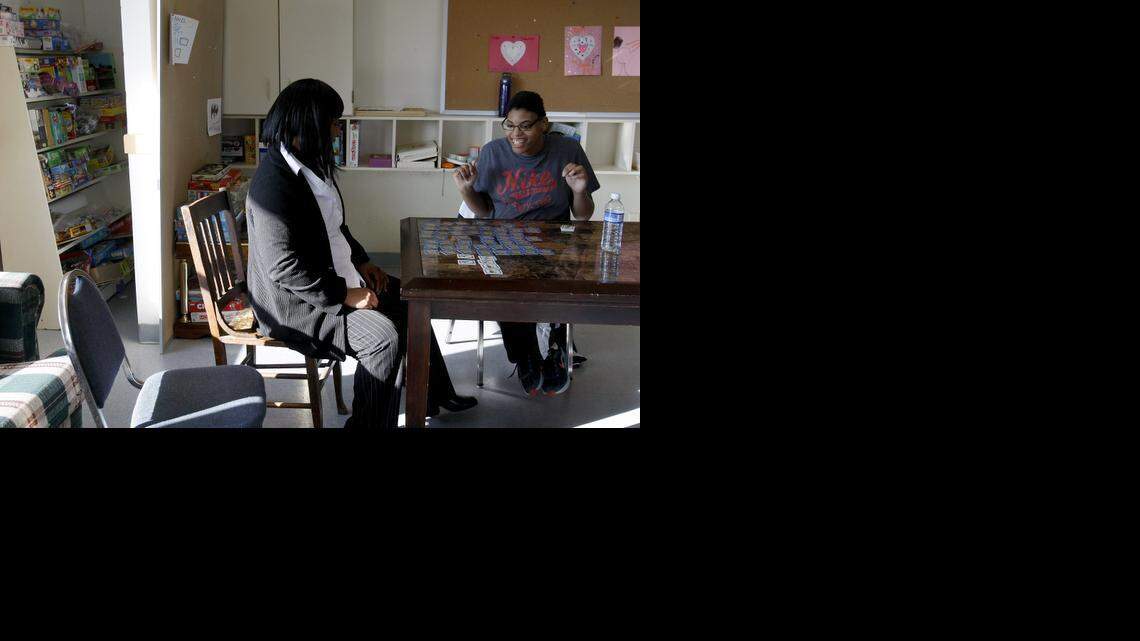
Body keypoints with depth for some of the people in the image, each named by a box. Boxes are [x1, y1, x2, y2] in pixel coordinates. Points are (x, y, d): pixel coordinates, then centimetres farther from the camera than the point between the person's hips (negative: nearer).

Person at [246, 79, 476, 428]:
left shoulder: (310, 165, 4)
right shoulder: (274, 183, -25)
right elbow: (284, 267, -28)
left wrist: (361, 262, 5)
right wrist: (344, 295, -24)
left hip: (335, 276, 10)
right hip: (296, 301, -10)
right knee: (385, 336, -24)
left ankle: (435, 396, 26)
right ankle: (368, 422, -6)